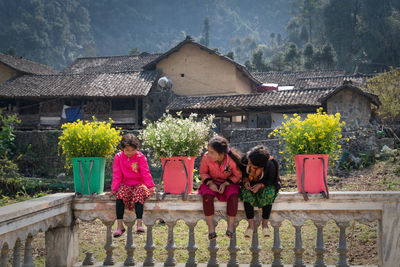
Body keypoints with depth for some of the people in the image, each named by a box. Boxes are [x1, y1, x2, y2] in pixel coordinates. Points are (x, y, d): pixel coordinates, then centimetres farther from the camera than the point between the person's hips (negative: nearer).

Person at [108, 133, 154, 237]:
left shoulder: (140, 157, -1)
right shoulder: (118, 157, 3)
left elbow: (145, 173, -4)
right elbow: (117, 175, 3)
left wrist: (150, 186, -13)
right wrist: (114, 188, -7)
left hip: (139, 183, -1)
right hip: (125, 184, 1)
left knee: (139, 193, -34)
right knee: (120, 194, -31)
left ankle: (139, 224, -37)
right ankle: (120, 225, -31)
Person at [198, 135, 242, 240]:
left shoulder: (232, 160, -23)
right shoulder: (206, 157, -18)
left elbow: (238, 176, -7)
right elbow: (203, 173, -1)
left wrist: (225, 184, -20)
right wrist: (210, 183, -18)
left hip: (229, 183, -1)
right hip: (212, 182, 1)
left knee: (233, 195, -33)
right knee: (207, 195, -31)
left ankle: (230, 226, -18)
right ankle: (211, 227, -20)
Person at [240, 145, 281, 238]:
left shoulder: (270, 166, -28)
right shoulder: (245, 160, -21)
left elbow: (271, 180, -12)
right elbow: (242, 172, -1)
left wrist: (261, 185, -30)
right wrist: (245, 180, -21)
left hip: (266, 186, -2)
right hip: (249, 185, 2)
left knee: (268, 194, -36)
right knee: (246, 193, -32)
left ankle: (265, 223, -21)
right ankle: (251, 224, -27)